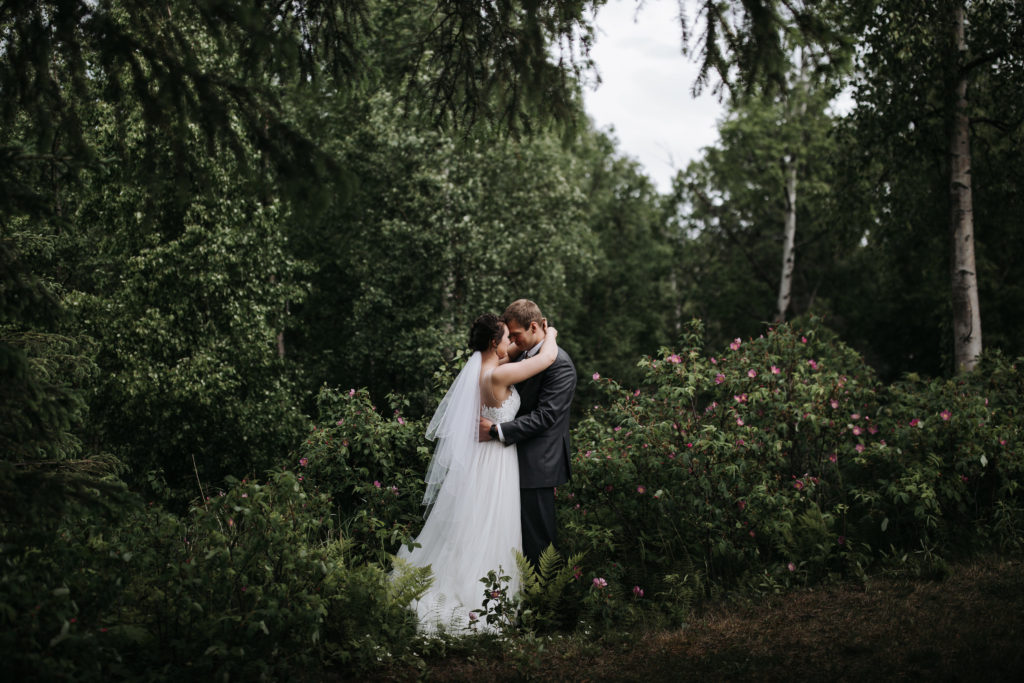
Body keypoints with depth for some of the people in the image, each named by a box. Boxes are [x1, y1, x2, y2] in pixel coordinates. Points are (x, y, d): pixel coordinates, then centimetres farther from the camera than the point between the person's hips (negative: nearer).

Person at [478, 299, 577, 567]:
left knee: (536, 538, -2)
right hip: (522, 460, 9)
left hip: (538, 465, -9)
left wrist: (497, 430, -23)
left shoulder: (558, 364, -17)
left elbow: (544, 416, -22)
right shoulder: (527, 356, 13)